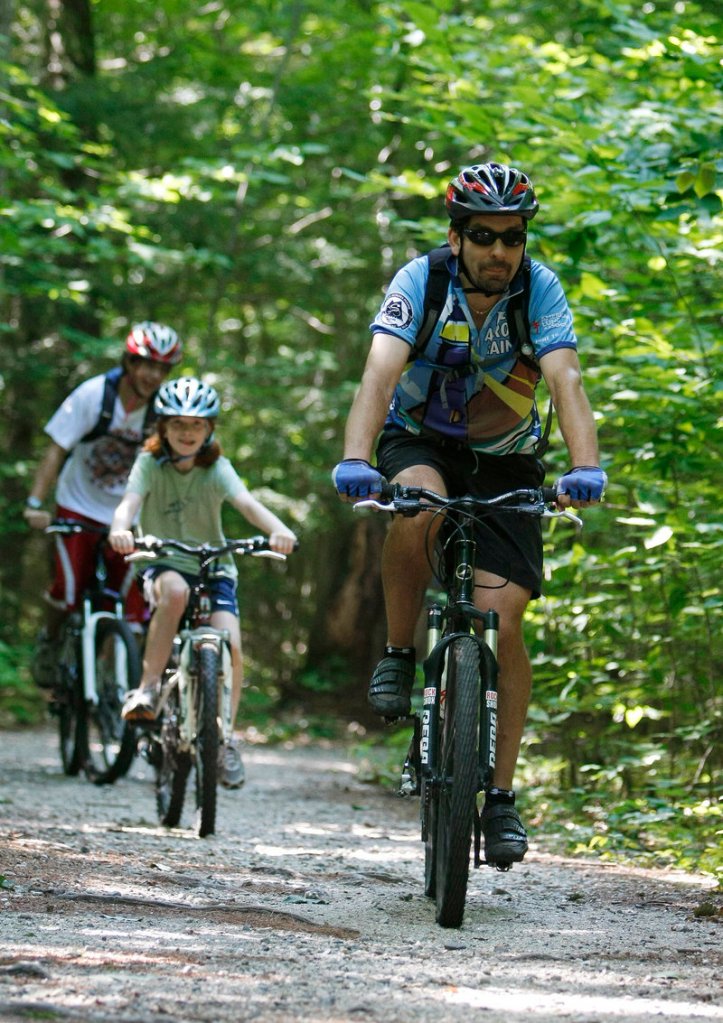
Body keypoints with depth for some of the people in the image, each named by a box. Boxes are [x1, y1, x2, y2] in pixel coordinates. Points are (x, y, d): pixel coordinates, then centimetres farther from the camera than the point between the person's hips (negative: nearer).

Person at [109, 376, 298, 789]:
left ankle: (225, 738, 1)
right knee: (174, 591, -38)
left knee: (231, 648, -20)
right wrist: (120, 530, -47)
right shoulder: (150, 464, -5)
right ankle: (147, 689, -28)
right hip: (164, 565, -1)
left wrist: (279, 530, -43)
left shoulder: (217, 468, -5)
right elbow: (130, 502, -22)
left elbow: (247, 502, -22)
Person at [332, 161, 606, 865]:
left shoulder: (539, 290, -18)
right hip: (420, 443, -1)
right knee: (418, 508, -38)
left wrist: (585, 468, -49)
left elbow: (566, 382, -31)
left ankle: (501, 796, -5)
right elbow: (380, 375, -34)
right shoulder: (420, 282, -21)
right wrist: (354, 461, -51)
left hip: (503, 463, 1)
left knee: (501, 621, -14)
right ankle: (399, 655, -14)